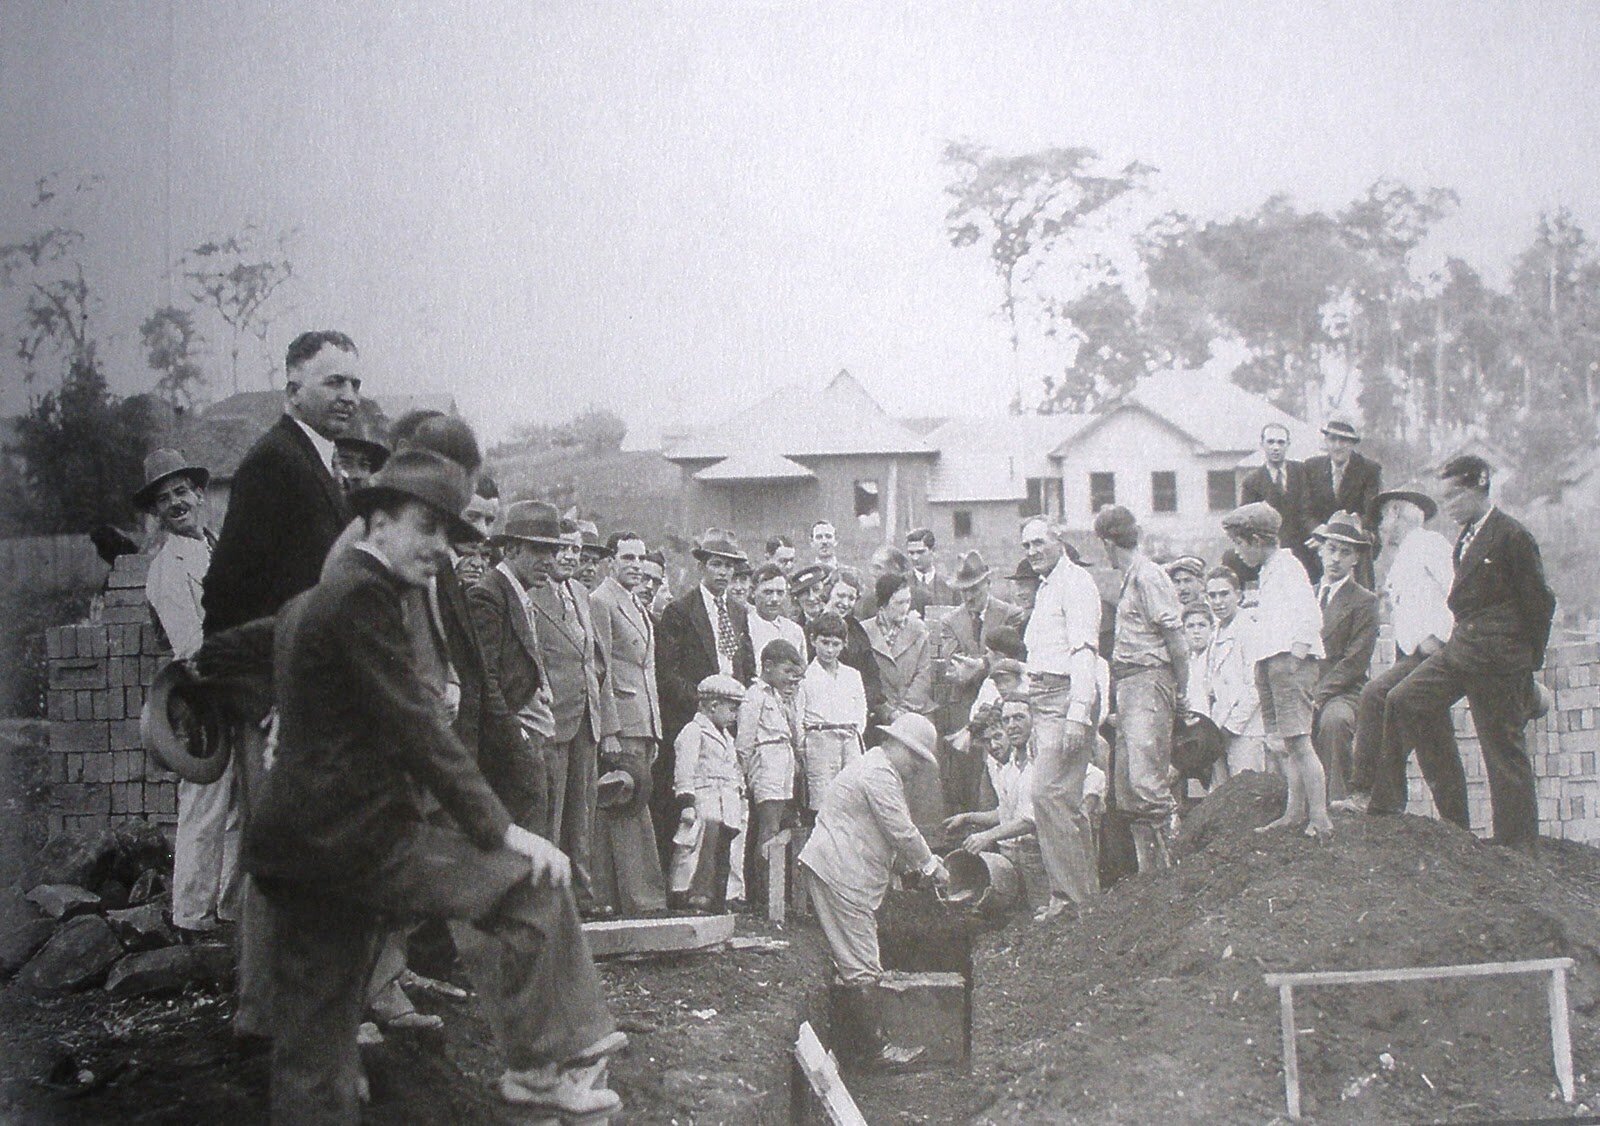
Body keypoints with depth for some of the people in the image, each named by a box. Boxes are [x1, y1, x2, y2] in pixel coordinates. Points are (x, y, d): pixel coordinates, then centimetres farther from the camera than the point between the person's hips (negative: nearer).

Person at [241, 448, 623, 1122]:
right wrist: (502, 830, -14)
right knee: (534, 882, 0)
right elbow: (415, 728, -17)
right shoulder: (364, 596, -12)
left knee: (311, 1059, 11)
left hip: (290, 848, 10)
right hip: (355, 840, -10)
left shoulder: (307, 601, 19)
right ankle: (541, 1067, 7)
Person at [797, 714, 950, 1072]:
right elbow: (903, 833, -15)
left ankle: (854, 1044, 20)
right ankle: (872, 1050, -2)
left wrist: (918, 863, 16)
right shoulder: (879, 775, -15)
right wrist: (931, 866, -2)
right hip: (841, 877, -11)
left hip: (832, 871, 11)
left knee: (854, 964, 14)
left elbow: (898, 831, 26)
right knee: (862, 969, -6)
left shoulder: (874, 768, 21)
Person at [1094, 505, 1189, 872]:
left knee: (1144, 779, -17)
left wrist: (1182, 693, -8)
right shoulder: (1131, 578, 18)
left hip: (1148, 680, -10)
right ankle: (1151, 869, 13)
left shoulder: (1148, 577, -10)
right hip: (1127, 685, 10)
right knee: (1125, 788, 8)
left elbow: (1176, 641, -12)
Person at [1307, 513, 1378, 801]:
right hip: (1301, 692, 4)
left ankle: (1338, 801, -29)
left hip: (1342, 693, -4)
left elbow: (1355, 661, -7)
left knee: (1333, 720, -36)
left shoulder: (1364, 601, 2)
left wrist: (1318, 696, -16)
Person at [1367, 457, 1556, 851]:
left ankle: (1518, 845, 11)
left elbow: (1539, 601, -9)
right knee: (1403, 703, 1)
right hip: (1460, 648, 9)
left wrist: (1531, 661, -5)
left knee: (1504, 750, -1)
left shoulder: (1512, 536, -12)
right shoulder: (1466, 535, 13)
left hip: (1498, 659, -9)